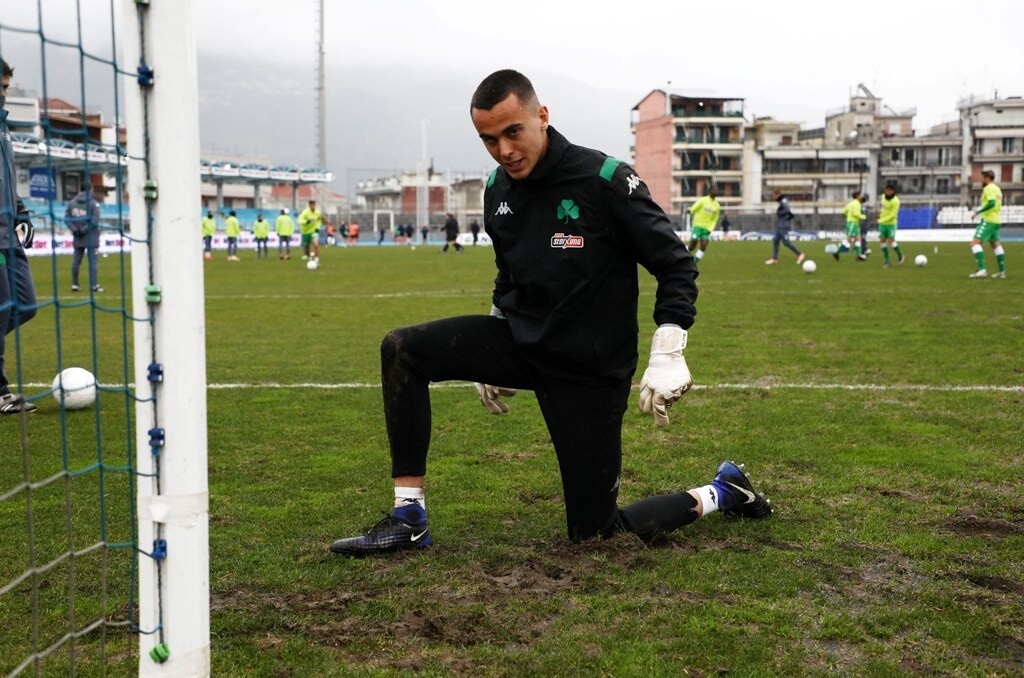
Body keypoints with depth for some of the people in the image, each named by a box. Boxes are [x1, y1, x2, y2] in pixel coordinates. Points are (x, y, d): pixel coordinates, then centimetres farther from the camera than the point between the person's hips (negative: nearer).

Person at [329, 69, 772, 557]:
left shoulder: (605, 180, -17)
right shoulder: (497, 190, 3)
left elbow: (676, 266, -10)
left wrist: (667, 357, -17)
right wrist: (492, 358, 20)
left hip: (590, 370, -6)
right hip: (520, 340, 6)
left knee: (594, 532, -2)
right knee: (401, 349, -11)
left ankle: (723, 494, 24)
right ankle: (408, 520, -4)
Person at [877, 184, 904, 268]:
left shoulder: (895, 201, -20)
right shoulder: (883, 196, 1)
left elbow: (893, 214, -23)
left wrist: (882, 220, -27)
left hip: (891, 224, -6)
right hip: (882, 224, 6)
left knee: (891, 241, -12)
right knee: (882, 241, 2)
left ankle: (900, 256, 10)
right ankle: (887, 261, 10)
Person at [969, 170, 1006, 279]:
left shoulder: (989, 188, -12)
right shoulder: (997, 189, 18)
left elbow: (992, 203, -26)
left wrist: (979, 211, -21)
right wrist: (981, 209, 18)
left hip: (988, 220, -10)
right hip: (996, 221, 10)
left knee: (975, 242, -15)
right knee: (995, 244, 17)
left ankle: (982, 269, -26)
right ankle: (1002, 271, 20)